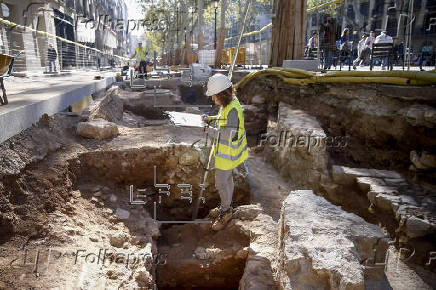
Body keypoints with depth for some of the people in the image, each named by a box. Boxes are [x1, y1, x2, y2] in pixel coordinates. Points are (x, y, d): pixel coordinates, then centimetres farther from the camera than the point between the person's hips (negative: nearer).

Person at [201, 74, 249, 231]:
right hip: (225, 149, 10)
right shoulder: (227, 103, 3)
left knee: (221, 183, 3)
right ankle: (227, 206, 40)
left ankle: (225, 211, 22)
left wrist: (211, 130, -21)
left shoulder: (233, 109, -28)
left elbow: (231, 133, -32)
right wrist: (211, 119, 4)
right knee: (227, 178, 22)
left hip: (227, 153, -10)